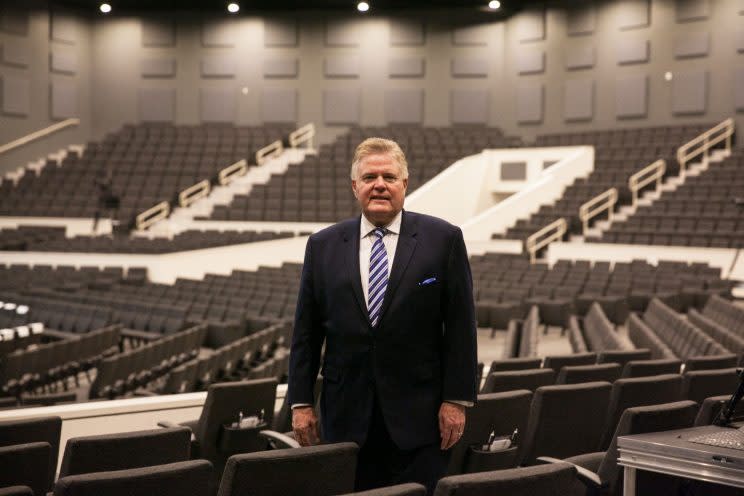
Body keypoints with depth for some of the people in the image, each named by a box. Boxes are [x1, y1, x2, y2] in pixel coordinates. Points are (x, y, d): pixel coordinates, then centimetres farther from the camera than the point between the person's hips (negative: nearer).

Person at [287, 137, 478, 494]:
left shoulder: (443, 239, 0)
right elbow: (305, 332, 8)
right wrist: (301, 402, 5)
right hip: (346, 416, 2)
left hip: (418, 415, -2)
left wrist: (457, 399, -5)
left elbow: (460, 326, -1)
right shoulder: (323, 246, 7)